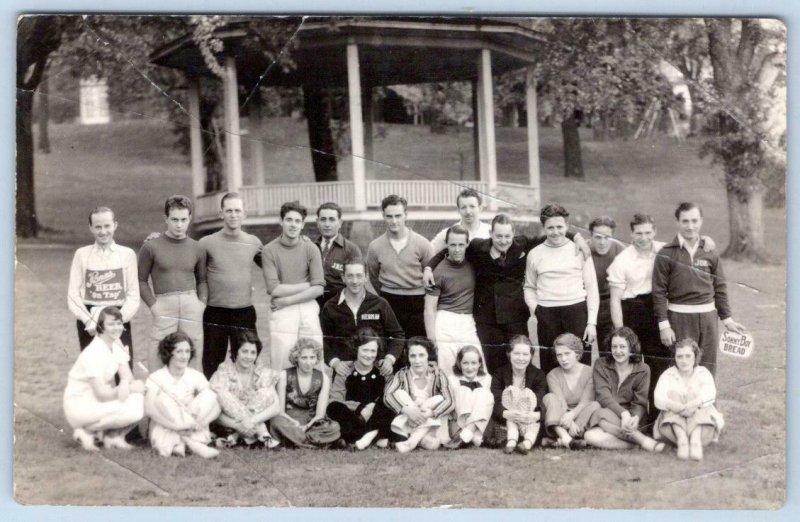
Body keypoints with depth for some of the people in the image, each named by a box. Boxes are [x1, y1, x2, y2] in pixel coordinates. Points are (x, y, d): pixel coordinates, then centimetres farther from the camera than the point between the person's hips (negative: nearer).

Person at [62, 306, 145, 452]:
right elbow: (102, 394, -24)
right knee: (133, 410, -25)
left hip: (98, 401, 8)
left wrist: (124, 384, -26)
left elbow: (126, 374, -3)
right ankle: (86, 432, -7)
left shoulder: (116, 344, 2)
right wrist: (131, 387, -18)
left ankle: (112, 436, -1)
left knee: (139, 399, -14)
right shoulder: (93, 354, -22)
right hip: (79, 406, -8)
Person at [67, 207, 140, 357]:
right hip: (89, 324, 0)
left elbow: (133, 295, 4)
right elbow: (73, 295, 4)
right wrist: (88, 321, -9)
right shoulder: (82, 254, 7)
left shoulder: (127, 254, 6)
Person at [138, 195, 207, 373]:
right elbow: (141, 280, 5)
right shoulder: (151, 247, 4)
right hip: (164, 306, -3)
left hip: (192, 305, 3)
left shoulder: (196, 248, 13)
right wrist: (153, 305, -5)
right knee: (158, 361, -6)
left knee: (192, 362, 4)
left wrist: (202, 303, 5)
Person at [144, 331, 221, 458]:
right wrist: (186, 424, -29)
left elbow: (215, 406, -8)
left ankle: (180, 442, -22)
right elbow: (149, 408, -22)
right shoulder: (156, 378, -7)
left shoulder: (196, 376, 1)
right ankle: (191, 442, -27)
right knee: (163, 399, -27)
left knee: (209, 395, -16)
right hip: (166, 428, -3)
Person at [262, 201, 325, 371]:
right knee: (282, 368, -4)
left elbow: (318, 288, -2)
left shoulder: (311, 249, 4)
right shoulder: (270, 250, 0)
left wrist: (287, 300, -7)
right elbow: (274, 288, -8)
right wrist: (306, 285, -3)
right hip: (282, 313, -2)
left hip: (308, 309, 2)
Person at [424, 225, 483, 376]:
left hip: (469, 324, 4)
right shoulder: (439, 271, -5)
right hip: (445, 323, -4)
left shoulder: (473, 264, 6)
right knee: (445, 376, -7)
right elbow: (429, 309, -4)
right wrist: (431, 341, -9)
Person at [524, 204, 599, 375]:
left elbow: (591, 288, 5)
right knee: (549, 366, 3)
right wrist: (533, 306, -1)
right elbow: (529, 287, 18)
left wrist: (592, 322, -1)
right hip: (546, 314, 1)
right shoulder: (535, 254, 10)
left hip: (576, 310, -1)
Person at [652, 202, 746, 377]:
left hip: (708, 316, 3)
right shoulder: (666, 254, -4)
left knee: (708, 368, 7)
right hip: (680, 317, -3)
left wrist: (727, 319, 11)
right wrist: (664, 325, -9)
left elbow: (720, 288, 13)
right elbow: (659, 292, -5)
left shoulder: (710, 253, 7)